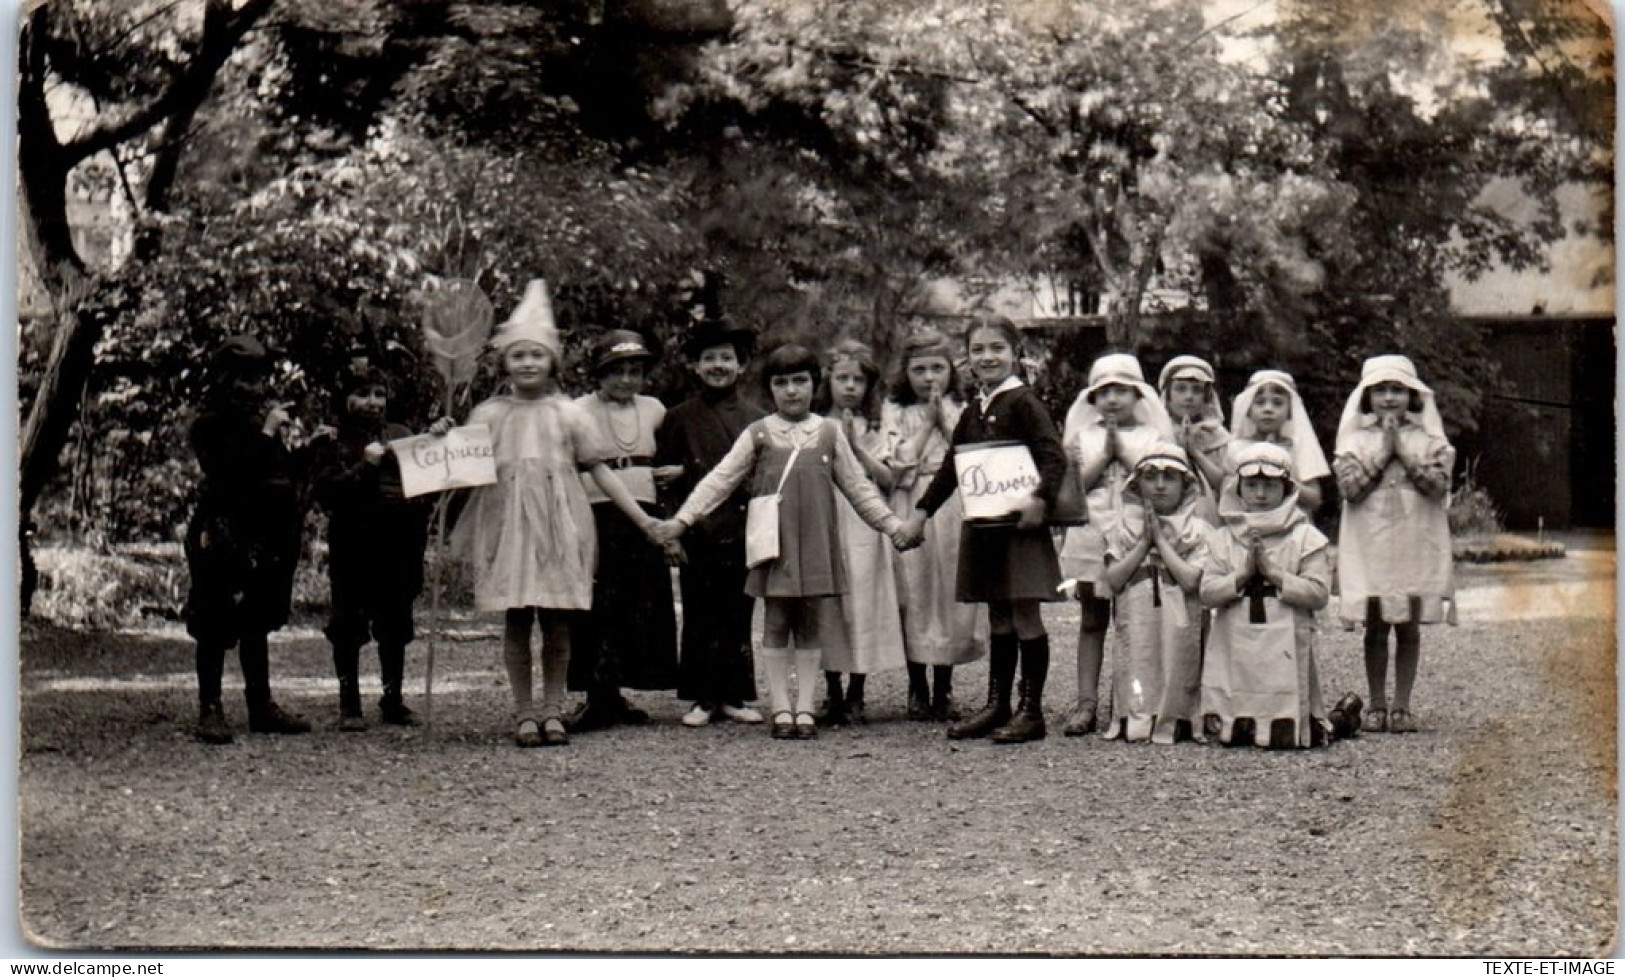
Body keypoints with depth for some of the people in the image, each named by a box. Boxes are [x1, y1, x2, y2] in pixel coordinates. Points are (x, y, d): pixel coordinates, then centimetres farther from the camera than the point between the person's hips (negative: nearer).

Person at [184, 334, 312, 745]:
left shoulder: (261, 415, 14)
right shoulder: (210, 424, -7)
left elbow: (288, 472, 19)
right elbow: (230, 472, -22)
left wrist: (302, 443, 2)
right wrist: (266, 434, -20)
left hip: (263, 538, 7)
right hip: (222, 539, -7)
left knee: (256, 622, 13)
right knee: (216, 625, -4)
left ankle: (261, 707, 18)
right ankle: (209, 710, -1)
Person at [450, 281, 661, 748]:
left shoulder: (567, 414, 8)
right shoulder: (488, 415, 8)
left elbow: (599, 469, 9)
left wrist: (642, 518, 6)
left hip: (559, 525, 0)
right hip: (507, 523, 0)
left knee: (557, 620, 0)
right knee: (516, 618, -1)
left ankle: (553, 710, 10)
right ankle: (525, 713, 7)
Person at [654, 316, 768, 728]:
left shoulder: (756, 419, 7)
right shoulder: (679, 418, 4)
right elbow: (663, 478, 4)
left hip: (743, 534, 1)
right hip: (698, 535, -1)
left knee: (738, 617, 5)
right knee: (699, 618, 3)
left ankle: (733, 697, 13)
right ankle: (702, 698, 10)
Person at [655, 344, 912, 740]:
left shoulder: (829, 432, 8)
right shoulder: (758, 435, 4)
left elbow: (857, 485, 13)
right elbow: (720, 479, 2)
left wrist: (890, 523, 8)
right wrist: (683, 519, -6)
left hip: (815, 542, 1)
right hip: (774, 542, -1)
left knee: (810, 623, 4)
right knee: (775, 623, 2)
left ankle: (805, 707, 9)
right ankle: (781, 708, 6)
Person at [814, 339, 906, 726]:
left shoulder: (872, 430, 8)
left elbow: (886, 479, -3)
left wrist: (855, 447, -12)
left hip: (863, 524, -1)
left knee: (861, 606, -3)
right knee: (826, 608, 1)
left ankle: (855, 697, 5)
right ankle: (832, 695, 10)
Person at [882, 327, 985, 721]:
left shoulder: (962, 411, 11)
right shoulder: (895, 411, 5)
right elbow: (899, 465, -6)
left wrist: (945, 420, -5)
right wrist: (928, 422, -7)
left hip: (955, 511, 2)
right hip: (910, 512, -1)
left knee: (952, 595, 1)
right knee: (913, 598, -2)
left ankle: (943, 688, 11)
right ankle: (917, 688, 8)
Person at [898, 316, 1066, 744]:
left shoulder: (1023, 402, -7)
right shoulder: (973, 411, 15)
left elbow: (1054, 456, -17)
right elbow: (951, 468, 23)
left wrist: (1041, 499, -30)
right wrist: (921, 512, 21)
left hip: (1019, 522, -7)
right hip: (982, 524, 7)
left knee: (1025, 613, -3)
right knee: (998, 616, 12)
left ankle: (1031, 710, 2)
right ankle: (997, 705, 18)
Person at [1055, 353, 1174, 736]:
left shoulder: (1153, 435, 5)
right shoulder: (1083, 435, 10)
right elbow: (1078, 484, 3)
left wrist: (1123, 452, -9)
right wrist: (1105, 454, -7)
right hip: (1091, 534, 2)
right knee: (1092, 620, 3)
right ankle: (1086, 703, 2)